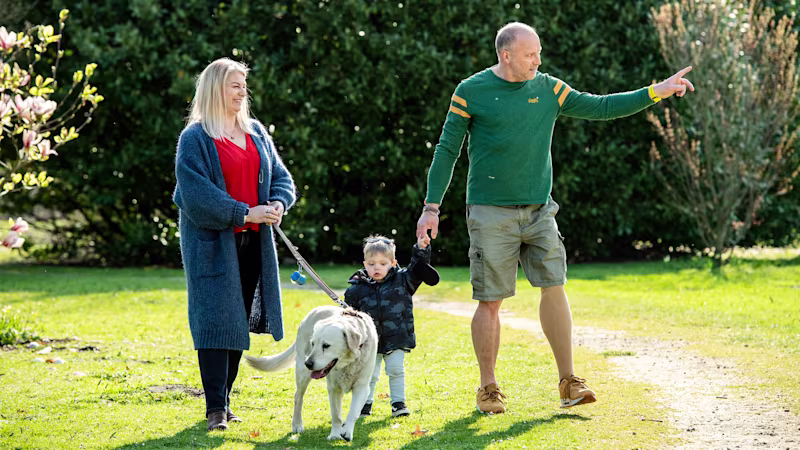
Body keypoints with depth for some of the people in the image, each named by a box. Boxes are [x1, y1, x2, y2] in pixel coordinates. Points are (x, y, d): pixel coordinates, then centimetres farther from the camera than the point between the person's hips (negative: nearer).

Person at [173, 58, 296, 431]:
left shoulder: (256, 132, 13)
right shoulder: (195, 138, -7)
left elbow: (281, 177, 13)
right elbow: (196, 194, -15)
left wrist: (277, 204, -9)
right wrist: (244, 213, -19)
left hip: (251, 242, 6)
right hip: (212, 243, -6)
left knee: (239, 321, 8)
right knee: (216, 321, -8)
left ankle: (224, 398, 17)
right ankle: (216, 409, -6)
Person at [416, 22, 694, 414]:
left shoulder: (548, 89, 8)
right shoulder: (471, 92, -3)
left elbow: (601, 108, 11)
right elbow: (446, 151, 0)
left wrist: (656, 92, 4)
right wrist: (432, 207, -4)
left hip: (539, 211, 4)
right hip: (490, 214, -4)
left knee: (554, 289, -3)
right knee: (490, 301, -2)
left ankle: (568, 382, 5)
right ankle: (488, 388, 10)